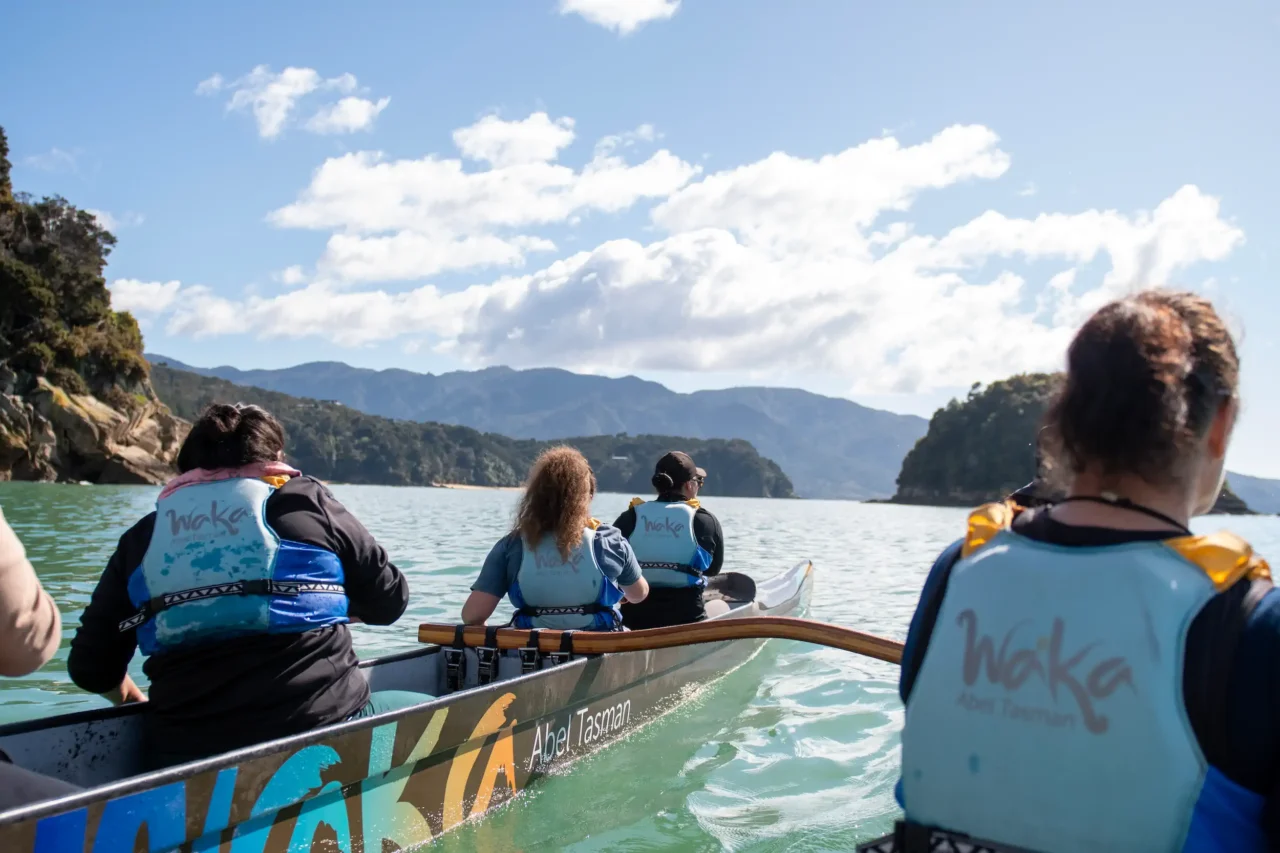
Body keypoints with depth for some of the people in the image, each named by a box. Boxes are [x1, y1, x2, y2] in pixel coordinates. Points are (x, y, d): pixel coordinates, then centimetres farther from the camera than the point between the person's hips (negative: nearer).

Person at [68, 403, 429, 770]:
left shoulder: (141, 538, 11)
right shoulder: (306, 502, 3)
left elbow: (91, 667, 12)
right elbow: (389, 600, 10)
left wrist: (138, 703, 32)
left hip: (182, 757, 4)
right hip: (318, 732, -4)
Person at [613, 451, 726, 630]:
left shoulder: (630, 517, -2)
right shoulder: (707, 520, -6)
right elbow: (713, 569, 8)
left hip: (632, 621, 3)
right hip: (686, 620, -3)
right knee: (721, 606, 31)